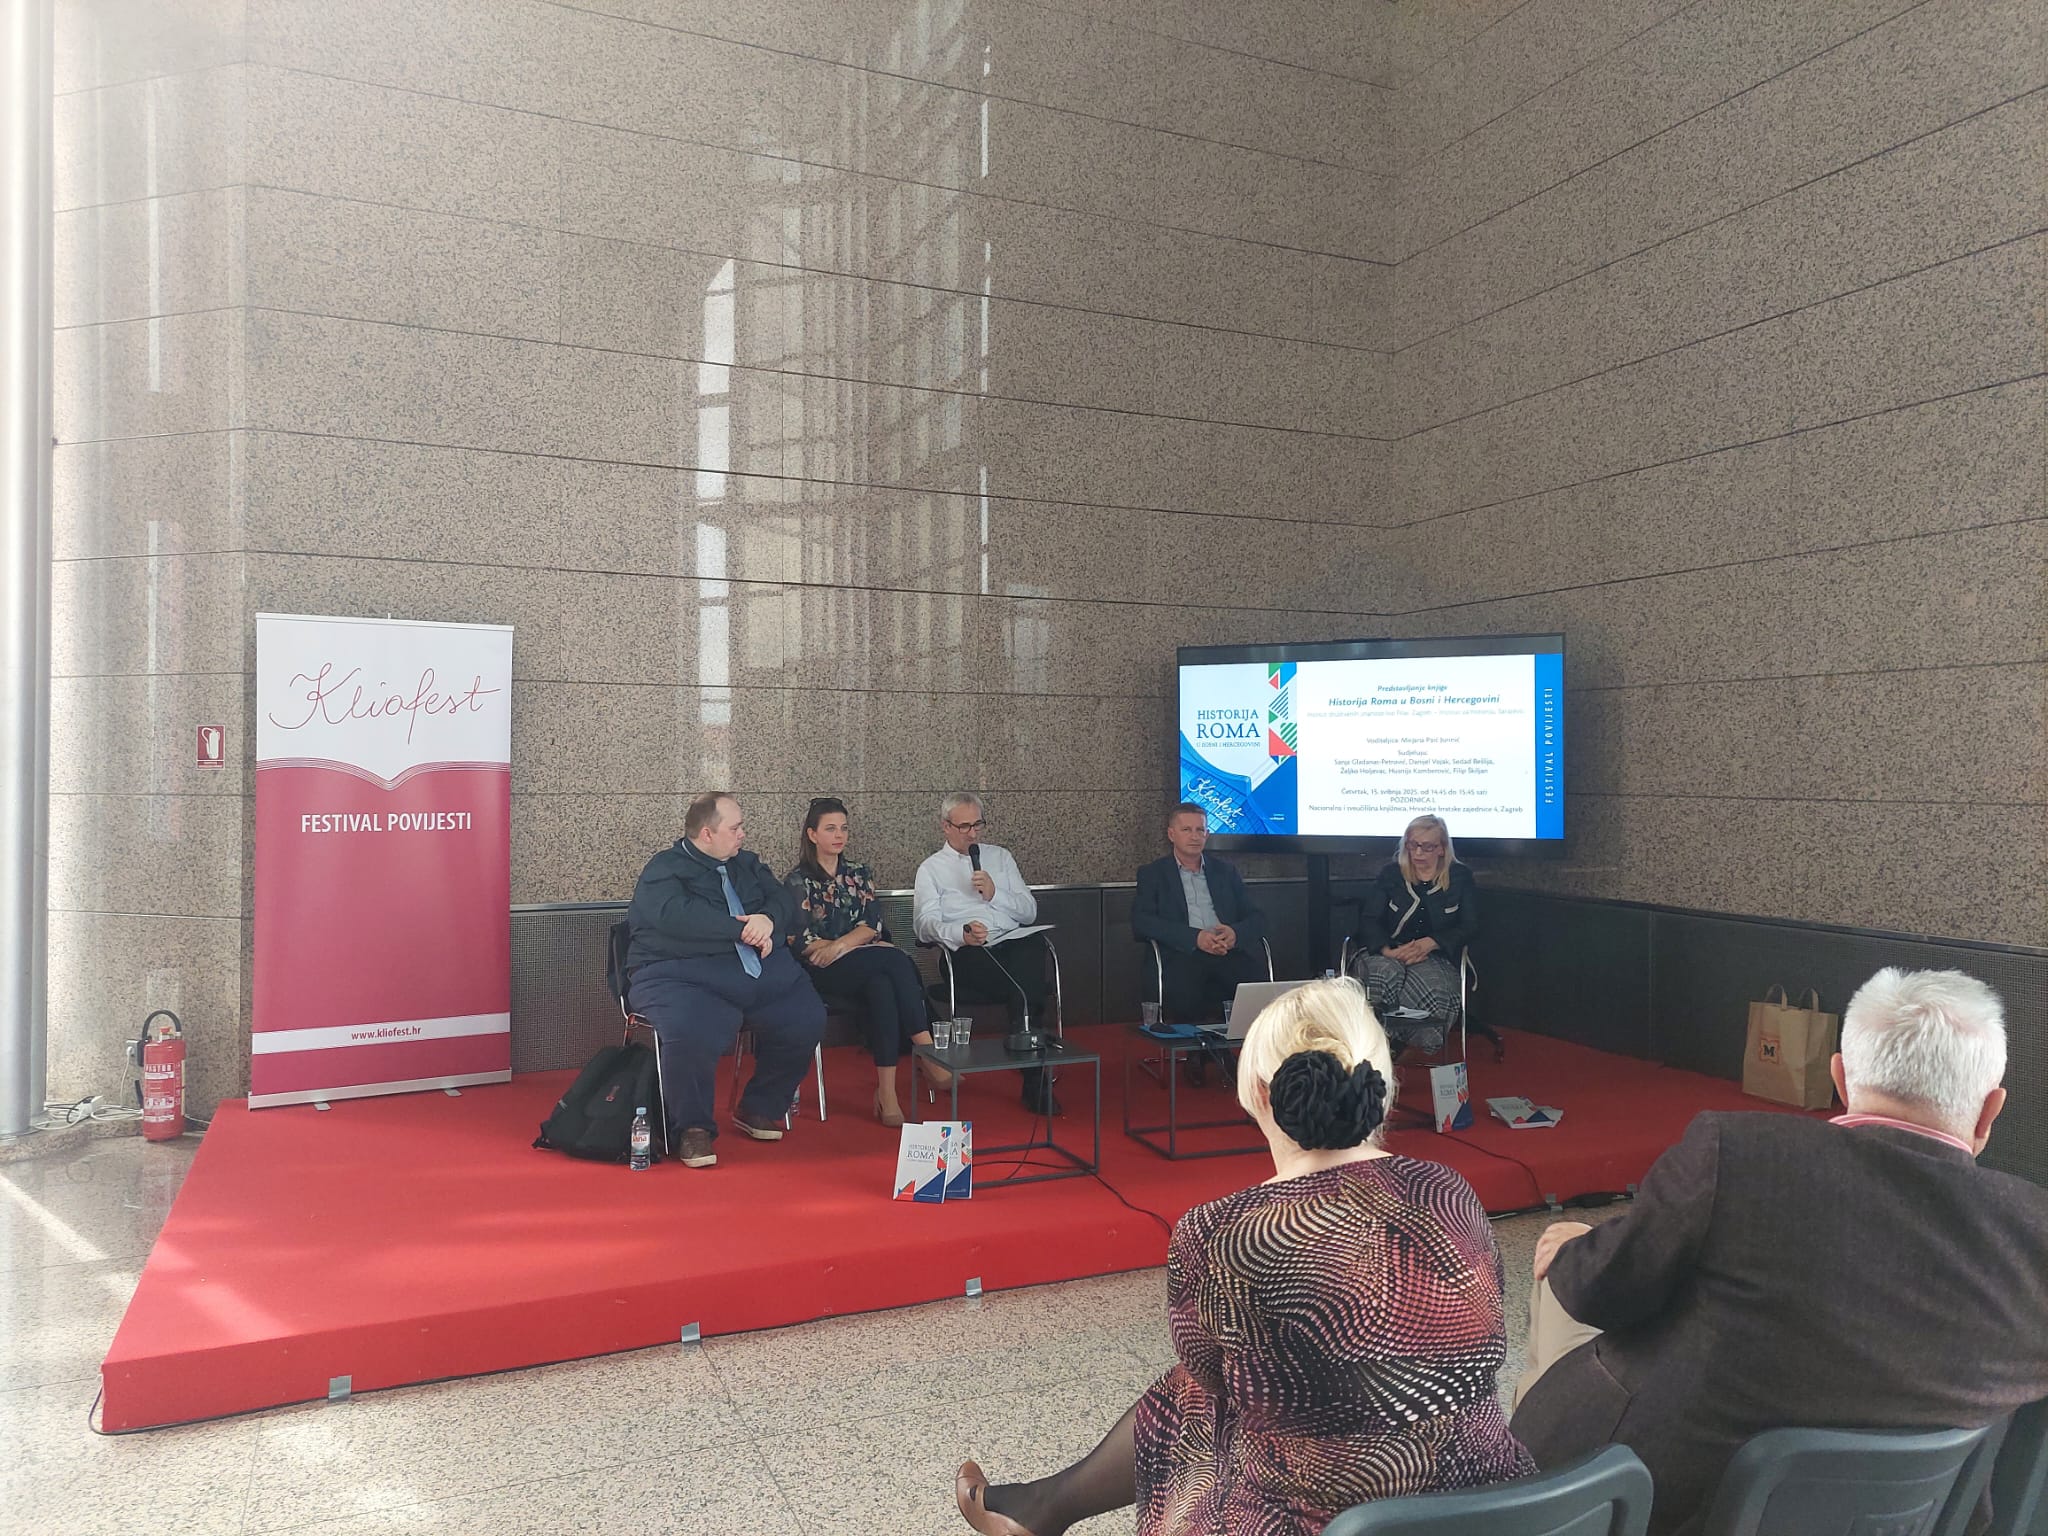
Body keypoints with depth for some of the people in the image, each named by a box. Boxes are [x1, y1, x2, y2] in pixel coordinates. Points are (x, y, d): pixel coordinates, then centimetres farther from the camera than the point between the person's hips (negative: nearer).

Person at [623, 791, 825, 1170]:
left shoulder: (747, 865, 22)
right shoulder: (664, 869, 1)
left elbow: (784, 900, 12)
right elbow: (677, 915, -18)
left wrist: (769, 920, -12)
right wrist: (743, 929, -16)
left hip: (758, 968, 6)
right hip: (680, 974, -6)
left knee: (807, 1019, -12)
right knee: (692, 1035, -35)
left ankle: (758, 1110, 10)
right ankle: (692, 1129, -9)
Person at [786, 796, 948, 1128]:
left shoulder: (858, 874, 21)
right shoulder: (799, 880, 9)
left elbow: (873, 924, 5)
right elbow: (803, 941, -3)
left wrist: (840, 945, -13)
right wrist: (856, 943, -10)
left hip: (869, 968, 3)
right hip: (825, 974, -3)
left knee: (881, 986, -35)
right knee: (896, 961, -32)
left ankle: (886, 1092, -41)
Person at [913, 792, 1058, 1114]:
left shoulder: (1001, 857, 27)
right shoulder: (931, 869, 18)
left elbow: (1030, 911, 19)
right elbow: (926, 924, 1)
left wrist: (995, 893, 1)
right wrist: (961, 933, -19)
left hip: (1015, 942, 3)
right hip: (968, 954, -3)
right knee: (1025, 990, -33)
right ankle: (1037, 1080, -22)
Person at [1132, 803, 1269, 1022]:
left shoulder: (1226, 872, 25)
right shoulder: (1153, 874, 15)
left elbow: (1257, 918, 18)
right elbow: (1141, 922, -1)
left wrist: (1235, 933, -8)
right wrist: (1195, 937, -13)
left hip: (1230, 952, 3)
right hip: (1183, 955, -2)